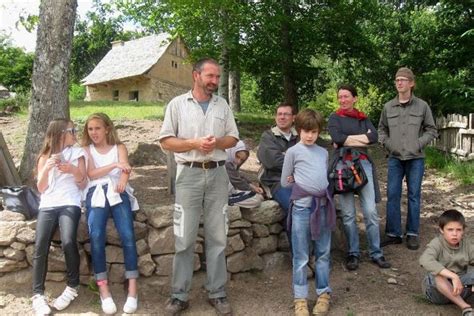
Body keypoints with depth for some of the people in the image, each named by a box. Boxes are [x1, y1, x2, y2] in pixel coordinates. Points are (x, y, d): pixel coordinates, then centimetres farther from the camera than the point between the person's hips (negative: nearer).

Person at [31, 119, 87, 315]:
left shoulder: (77, 153, 13)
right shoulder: (44, 157, 16)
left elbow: (83, 184, 9)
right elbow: (41, 188, 9)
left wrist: (73, 170, -10)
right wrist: (47, 168, -7)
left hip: (70, 203, -2)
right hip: (48, 205, 2)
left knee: (68, 242, -28)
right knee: (40, 247, -21)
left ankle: (73, 286, -9)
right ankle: (38, 295, -12)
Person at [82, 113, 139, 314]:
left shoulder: (119, 147, 20)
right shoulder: (86, 150, 21)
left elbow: (125, 168, 1)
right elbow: (91, 173, 4)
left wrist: (123, 180, -24)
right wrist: (115, 165, -11)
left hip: (118, 192, 0)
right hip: (96, 194, 1)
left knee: (127, 235, -23)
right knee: (96, 236, -25)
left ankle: (132, 287, -22)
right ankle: (103, 288, -19)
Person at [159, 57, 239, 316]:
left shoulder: (222, 105, 11)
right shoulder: (177, 104, 2)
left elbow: (233, 138, 11)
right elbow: (166, 141, -2)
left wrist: (217, 142, -10)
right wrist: (195, 144, -14)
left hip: (217, 174, 3)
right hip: (189, 174, -3)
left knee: (217, 237, 7)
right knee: (184, 238, 1)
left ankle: (217, 293, 17)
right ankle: (179, 295, 12)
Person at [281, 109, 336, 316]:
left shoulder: (323, 152, 12)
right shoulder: (293, 151, -1)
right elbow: (285, 182, 3)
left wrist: (310, 186, 9)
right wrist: (303, 186, 3)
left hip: (323, 205, 5)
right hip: (302, 206, -4)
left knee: (323, 253, 13)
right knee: (301, 256, 3)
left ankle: (324, 293, 26)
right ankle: (300, 298, 13)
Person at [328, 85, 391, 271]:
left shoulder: (363, 118, 17)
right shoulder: (334, 118, 9)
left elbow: (374, 137, -2)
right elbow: (337, 138, -11)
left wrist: (348, 140, -6)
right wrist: (362, 138, -6)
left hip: (364, 164, 2)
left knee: (371, 211, -3)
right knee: (348, 214, 0)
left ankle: (375, 253, 8)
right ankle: (353, 253, 11)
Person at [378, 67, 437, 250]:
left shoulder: (422, 106, 0)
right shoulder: (388, 107, 5)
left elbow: (431, 130, 5)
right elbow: (381, 129, 15)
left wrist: (419, 144, -8)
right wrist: (386, 143, 0)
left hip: (416, 158, -1)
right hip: (395, 158, 2)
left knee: (414, 195, 5)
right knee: (392, 195, 2)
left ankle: (412, 234, 16)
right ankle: (393, 233, 12)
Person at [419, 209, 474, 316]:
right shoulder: (437, 244, -14)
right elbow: (425, 260, -36)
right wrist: (453, 276, -43)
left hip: (461, 286, 3)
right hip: (437, 289, -3)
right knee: (437, 275, -35)